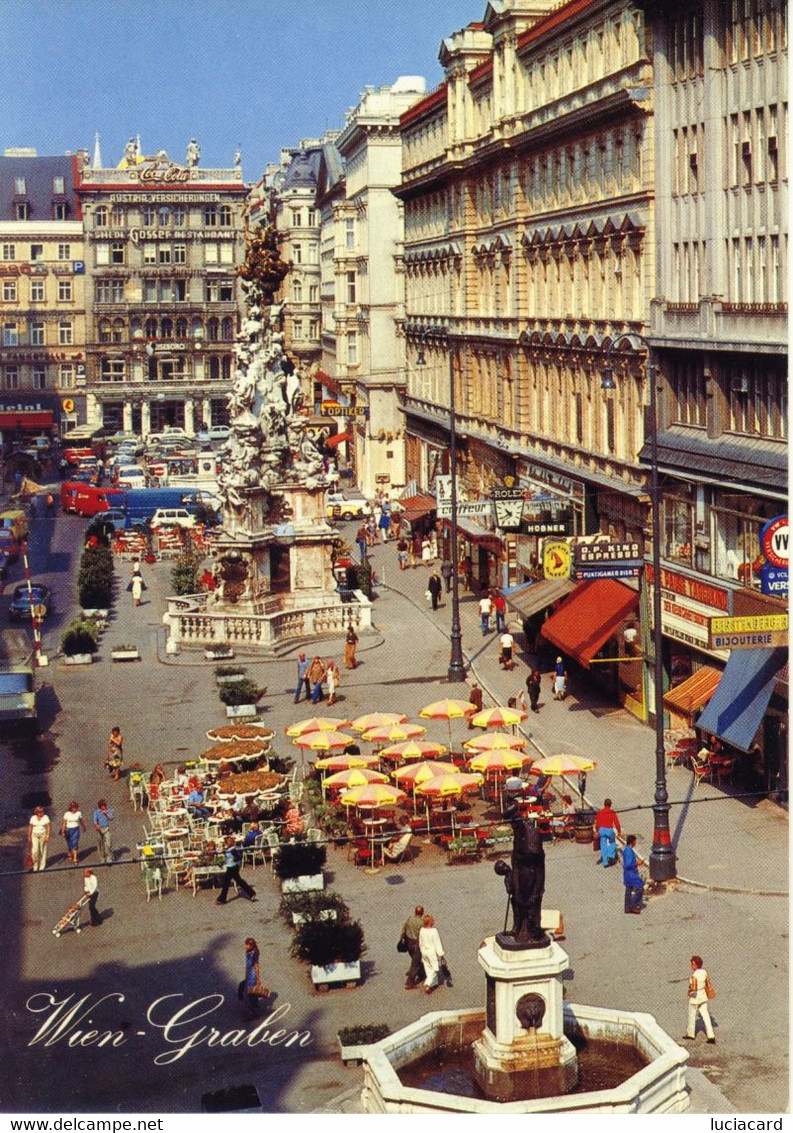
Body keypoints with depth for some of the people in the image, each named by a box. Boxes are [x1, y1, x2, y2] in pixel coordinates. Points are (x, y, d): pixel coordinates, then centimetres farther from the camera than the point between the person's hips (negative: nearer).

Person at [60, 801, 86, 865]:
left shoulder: (79, 813, -4)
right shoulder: (67, 814, -8)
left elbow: (81, 821, 12)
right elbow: (64, 823, -4)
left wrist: (84, 828, 26)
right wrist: (62, 832, -9)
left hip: (76, 829, 0)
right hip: (68, 830, 0)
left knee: (75, 844, -11)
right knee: (69, 844, 13)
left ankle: (75, 859, -11)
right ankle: (70, 855, 42)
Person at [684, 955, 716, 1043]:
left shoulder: (694, 975, -26)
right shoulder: (704, 972, -3)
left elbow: (694, 988, -33)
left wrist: (689, 990, -11)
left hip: (695, 997, -7)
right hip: (703, 996, 7)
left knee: (692, 1016, 15)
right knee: (706, 1017, 9)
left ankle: (690, 1034, 32)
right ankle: (711, 1036, 4)